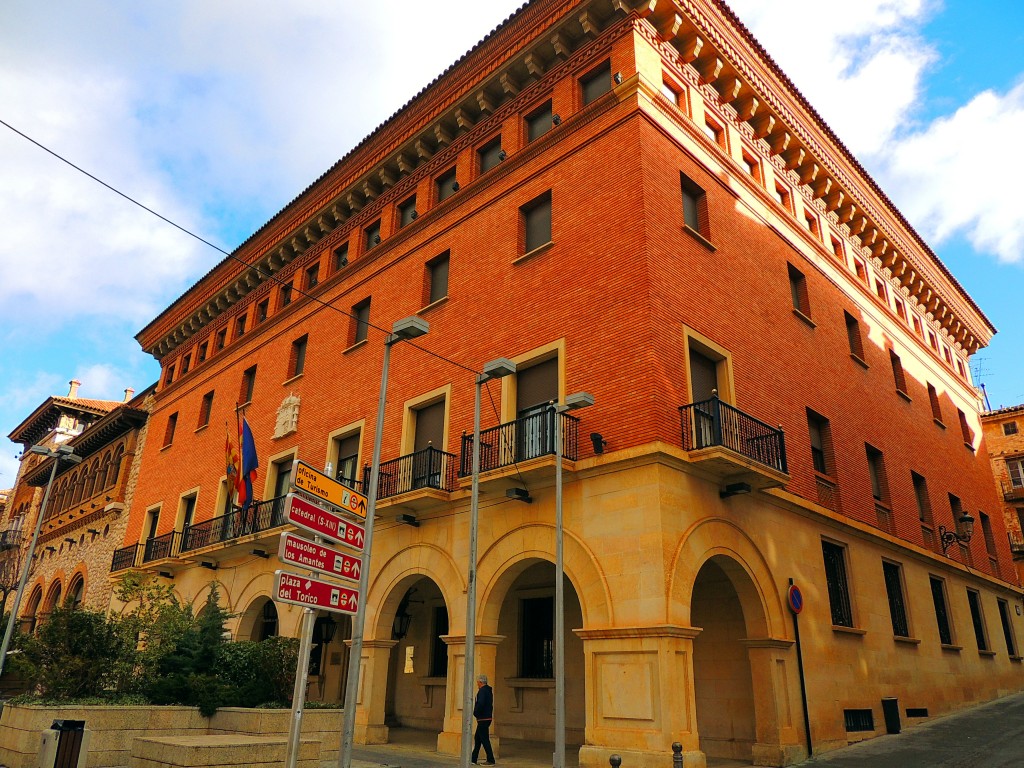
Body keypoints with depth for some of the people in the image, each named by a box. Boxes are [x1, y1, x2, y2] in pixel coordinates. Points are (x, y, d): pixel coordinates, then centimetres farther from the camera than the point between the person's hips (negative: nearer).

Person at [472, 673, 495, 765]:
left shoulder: (482, 690, -15)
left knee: (484, 739, -5)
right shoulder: (489, 690, 15)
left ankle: (490, 760, -2)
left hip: (483, 719, -10)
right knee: (477, 738, 15)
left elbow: (480, 704, -27)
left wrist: (475, 713, -12)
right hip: (487, 718, 10)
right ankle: (473, 759, 19)